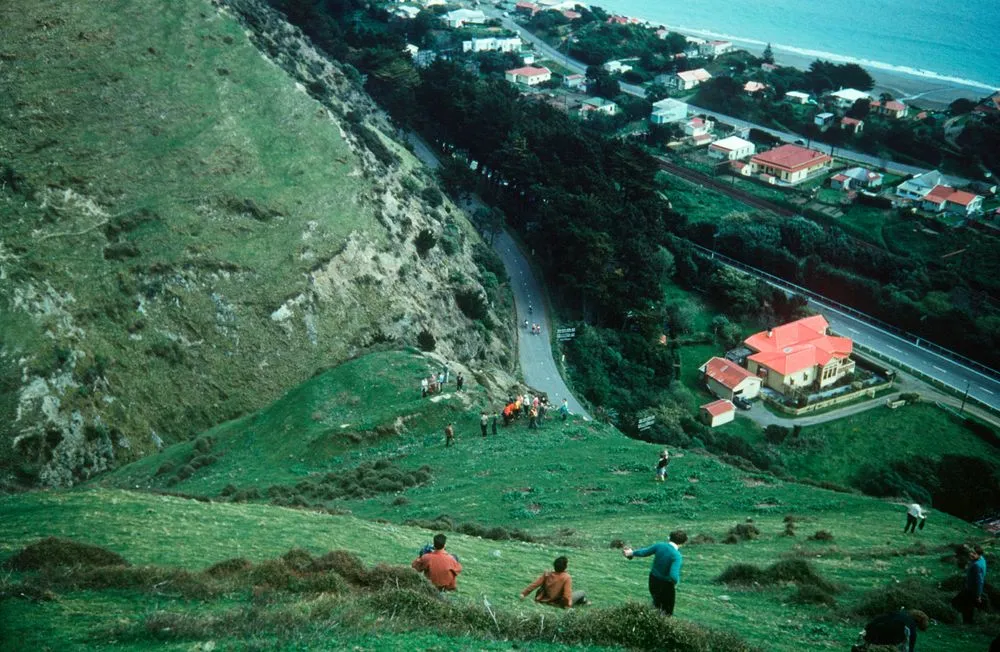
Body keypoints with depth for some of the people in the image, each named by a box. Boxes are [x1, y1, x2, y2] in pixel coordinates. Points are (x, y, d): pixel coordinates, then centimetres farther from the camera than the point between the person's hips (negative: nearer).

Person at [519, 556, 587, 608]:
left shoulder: (547, 574, -9)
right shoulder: (567, 577, -20)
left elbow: (535, 584, -8)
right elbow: (567, 593, -25)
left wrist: (523, 593, -2)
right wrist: (569, 605, -23)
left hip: (544, 601, 4)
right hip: (559, 604, -4)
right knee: (582, 593, 6)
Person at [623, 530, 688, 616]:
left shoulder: (660, 545, -12)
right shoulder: (677, 556, -27)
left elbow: (644, 552, 2)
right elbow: (673, 576, -34)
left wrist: (632, 553, 20)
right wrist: (676, 581, -11)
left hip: (653, 580, 6)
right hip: (666, 585, -6)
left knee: (657, 603, 33)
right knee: (667, 613, 14)